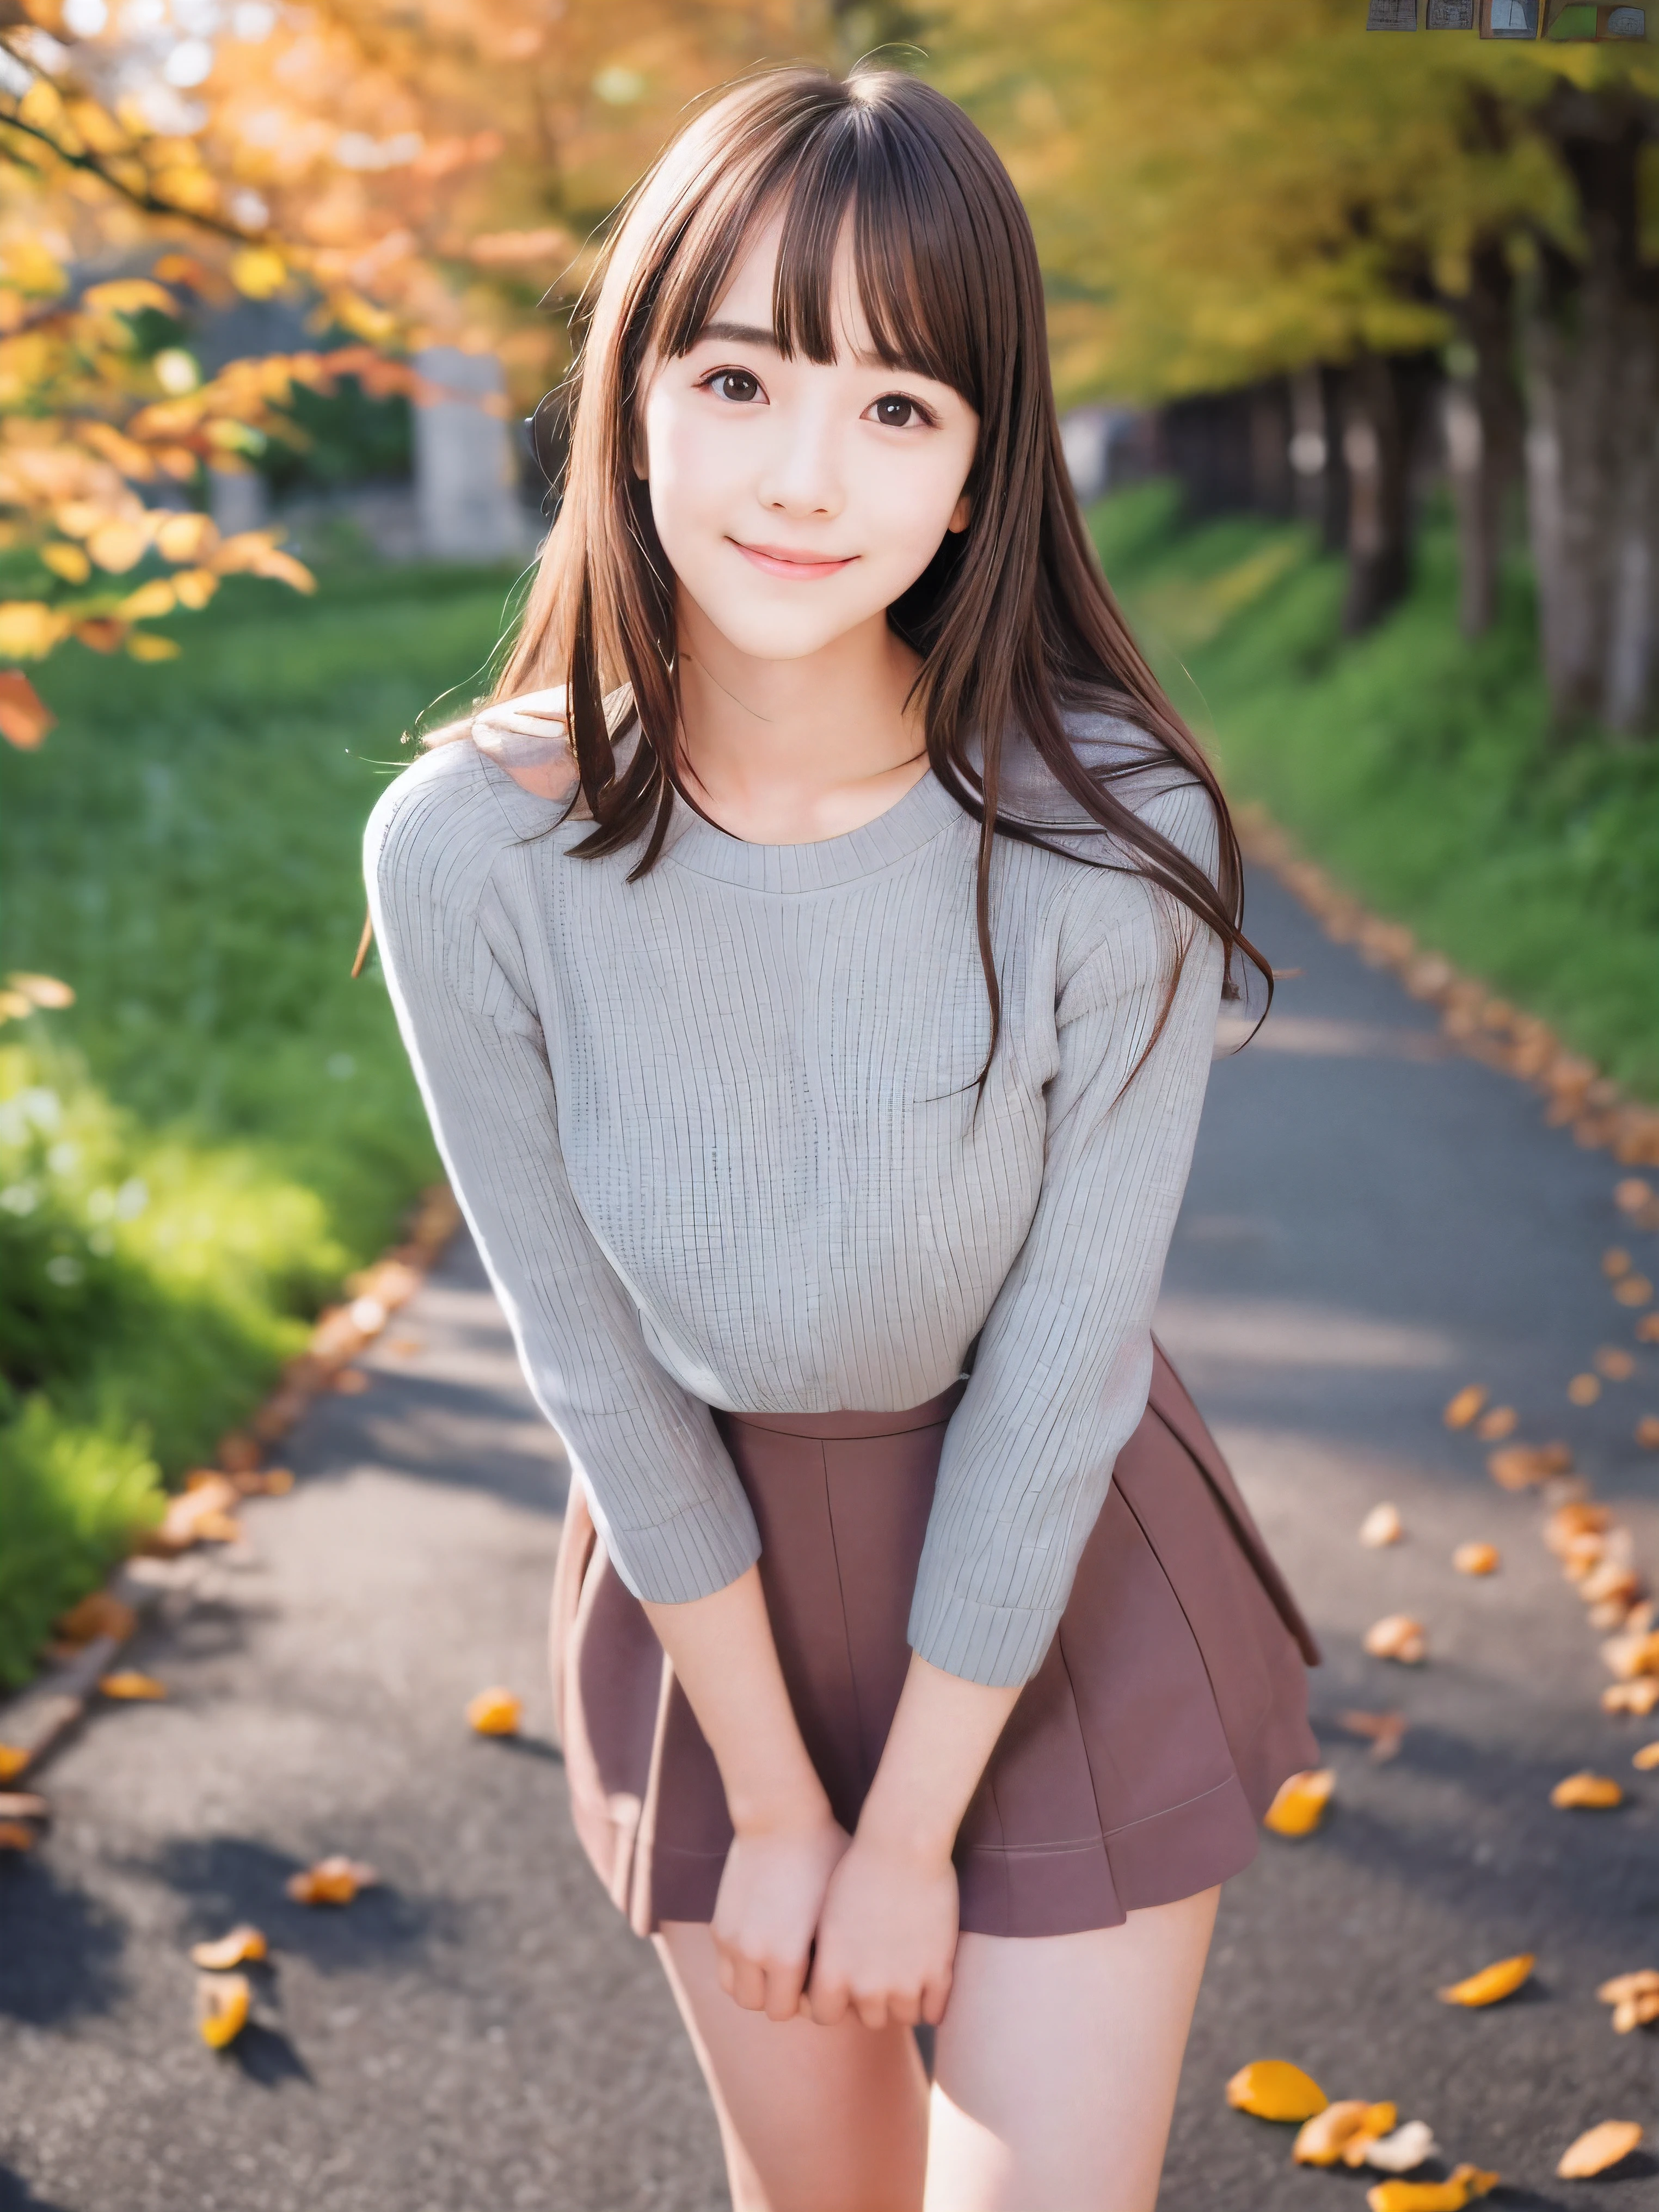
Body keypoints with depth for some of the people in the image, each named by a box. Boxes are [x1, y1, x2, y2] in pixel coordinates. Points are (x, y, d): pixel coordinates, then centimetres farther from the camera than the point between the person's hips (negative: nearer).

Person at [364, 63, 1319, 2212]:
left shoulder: (1113, 832, -25)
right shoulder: (470, 851, -21)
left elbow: (1058, 1364, -17)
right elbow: (593, 1356, -11)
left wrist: (911, 1835, -10)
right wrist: (772, 1807, -4)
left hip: (1054, 1569, -1)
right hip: (711, 1570, 2)